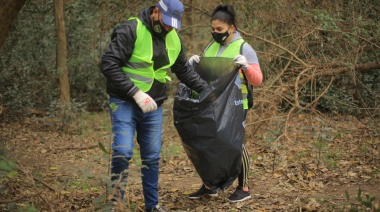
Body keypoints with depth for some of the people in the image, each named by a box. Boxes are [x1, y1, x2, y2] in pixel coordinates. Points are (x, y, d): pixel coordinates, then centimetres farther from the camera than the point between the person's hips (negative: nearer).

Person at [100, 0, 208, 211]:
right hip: (125, 103, -6)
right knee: (123, 152, -16)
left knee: (152, 157, 9)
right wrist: (136, 93, -23)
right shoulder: (131, 30, -15)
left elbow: (185, 71, 21)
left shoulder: (174, 39, 7)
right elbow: (108, 64, -20)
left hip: (153, 107, 6)